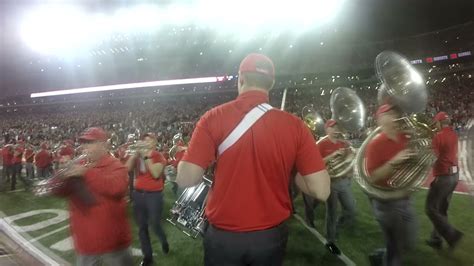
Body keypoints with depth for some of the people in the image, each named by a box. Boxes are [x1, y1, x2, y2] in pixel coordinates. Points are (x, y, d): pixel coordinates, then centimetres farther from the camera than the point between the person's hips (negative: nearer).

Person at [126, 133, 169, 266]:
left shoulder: (159, 156, -4)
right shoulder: (138, 155, 7)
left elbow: (156, 174, -20)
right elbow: (127, 168, -8)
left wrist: (147, 156, -20)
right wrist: (135, 153, -15)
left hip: (154, 195, -4)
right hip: (138, 194, 4)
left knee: (155, 224, 1)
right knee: (142, 227, 9)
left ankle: (164, 241, 34)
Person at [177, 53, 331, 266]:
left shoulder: (214, 118, -14)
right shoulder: (294, 125, -11)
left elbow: (186, 179, -16)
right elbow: (321, 191, -12)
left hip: (223, 235, -1)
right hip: (272, 235, 1)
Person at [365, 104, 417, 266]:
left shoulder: (406, 139, 1)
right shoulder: (375, 144, -16)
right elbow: (372, 178, -21)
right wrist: (393, 162, -31)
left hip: (405, 199, 7)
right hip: (386, 202, -7)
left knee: (408, 243, 18)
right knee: (395, 247, 3)